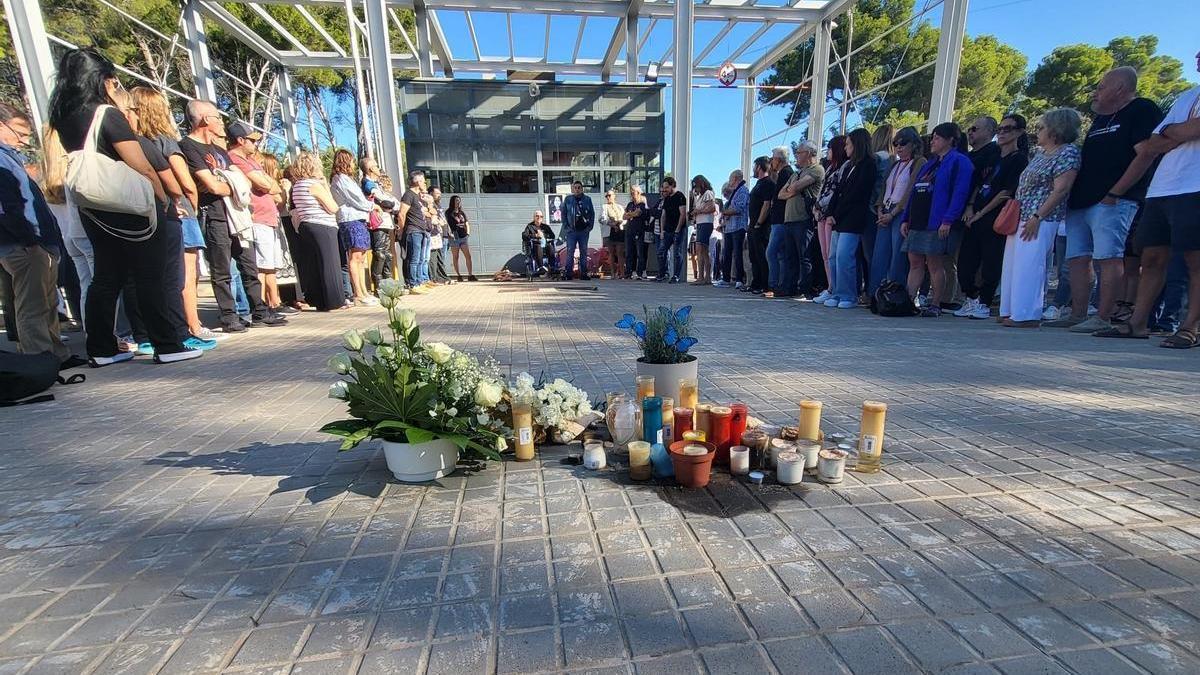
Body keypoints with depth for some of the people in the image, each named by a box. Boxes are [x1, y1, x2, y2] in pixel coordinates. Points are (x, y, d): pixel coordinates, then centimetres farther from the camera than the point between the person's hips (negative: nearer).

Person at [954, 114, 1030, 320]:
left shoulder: (1019, 159, -1)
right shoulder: (993, 155, 18)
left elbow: (1007, 192, -8)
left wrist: (981, 213, -10)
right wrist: (970, 207, 0)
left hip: (996, 218, -6)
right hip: (975, 217, 7)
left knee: (991, 263, -3)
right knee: (965, 260, 4)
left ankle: (984, 304, 5)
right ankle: (971, 300, 16)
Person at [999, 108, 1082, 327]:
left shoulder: (1068, 152, -6)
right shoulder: (1039, 153, 19)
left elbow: (1061, 189, -14)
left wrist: (1037, 217, -19)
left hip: (1040, 220, -9)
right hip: (1020, 218, 9)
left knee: (1028, 266, -10)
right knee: (1012, 265, 9)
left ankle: (1027, 315, -6)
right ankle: (1011, 311, 15)